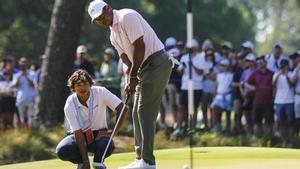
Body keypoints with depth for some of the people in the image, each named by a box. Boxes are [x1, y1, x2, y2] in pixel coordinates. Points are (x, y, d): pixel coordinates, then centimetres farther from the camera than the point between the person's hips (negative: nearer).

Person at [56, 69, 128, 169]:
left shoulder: (100, 92, -18)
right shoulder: (69, 105, -19)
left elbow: (122, 109, -17)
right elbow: (78, 133, -20)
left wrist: (113, 133, -24)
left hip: (98, 134, 0)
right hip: (80, 135, 0)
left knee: (108, 146, -35)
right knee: (62, 150, -29)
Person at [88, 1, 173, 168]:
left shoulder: (127, 17, -12)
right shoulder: (113, 35, 17)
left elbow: (139, 46, -18)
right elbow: (127, 59, 13)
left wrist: (133, 76, -14)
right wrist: (131, 81, -4)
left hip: (157, 62, -10)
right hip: (143, 67, 10)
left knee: (145, 112, -13)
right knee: (138, 113, 10)